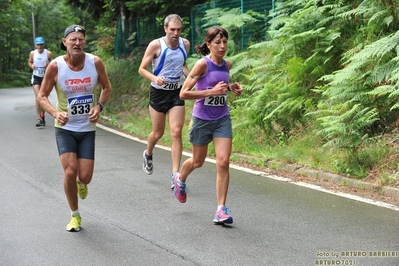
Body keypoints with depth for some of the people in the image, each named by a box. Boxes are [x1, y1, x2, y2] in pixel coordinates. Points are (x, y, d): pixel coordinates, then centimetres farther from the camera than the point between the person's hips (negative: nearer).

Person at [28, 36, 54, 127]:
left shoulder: (48, 53, -9)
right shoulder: (32, 53, -3)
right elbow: (29, 62, 12)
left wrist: (48, 65, -23)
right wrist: (31, 65, -10)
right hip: (36, 77, 0)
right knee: (38, 97, -14)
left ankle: (42, 116, 30)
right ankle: (39, 119, -16)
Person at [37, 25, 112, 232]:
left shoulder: (95, 63, -11)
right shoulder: (55, 66, -15)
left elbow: (106, 88, 6)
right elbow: (42, 96, -5)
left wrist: (99, 106, -13)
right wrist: (55, 113, -23)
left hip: (88, 129, 1)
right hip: (65, 128, -1)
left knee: (84, 177, -3)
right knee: (70, 171, -14)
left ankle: (81, 184, 38)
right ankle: (75, 215, 10)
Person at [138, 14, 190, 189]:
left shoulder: (185, 44, 0)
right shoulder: (155, 45, -14)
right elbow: (142, 69, -9)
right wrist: (155, 78, -27)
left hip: (177, 93, 2)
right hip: (159, 92, -2)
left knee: (176, 132, -8)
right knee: (158, 132, 10)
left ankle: (175, 175, -7)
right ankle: (148, 154, 45)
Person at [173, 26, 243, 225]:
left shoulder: (227, 65, 2)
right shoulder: (203, 64, -16)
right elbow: (183, 93, -19)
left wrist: (231, 88, 2)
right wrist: (211, 91, -26)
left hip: (222, 119, 4)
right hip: (202, 119, -4)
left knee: (223, 162, -9)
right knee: (198, 162, 15)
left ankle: (221, 210, -4)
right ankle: (180, 180, 50)